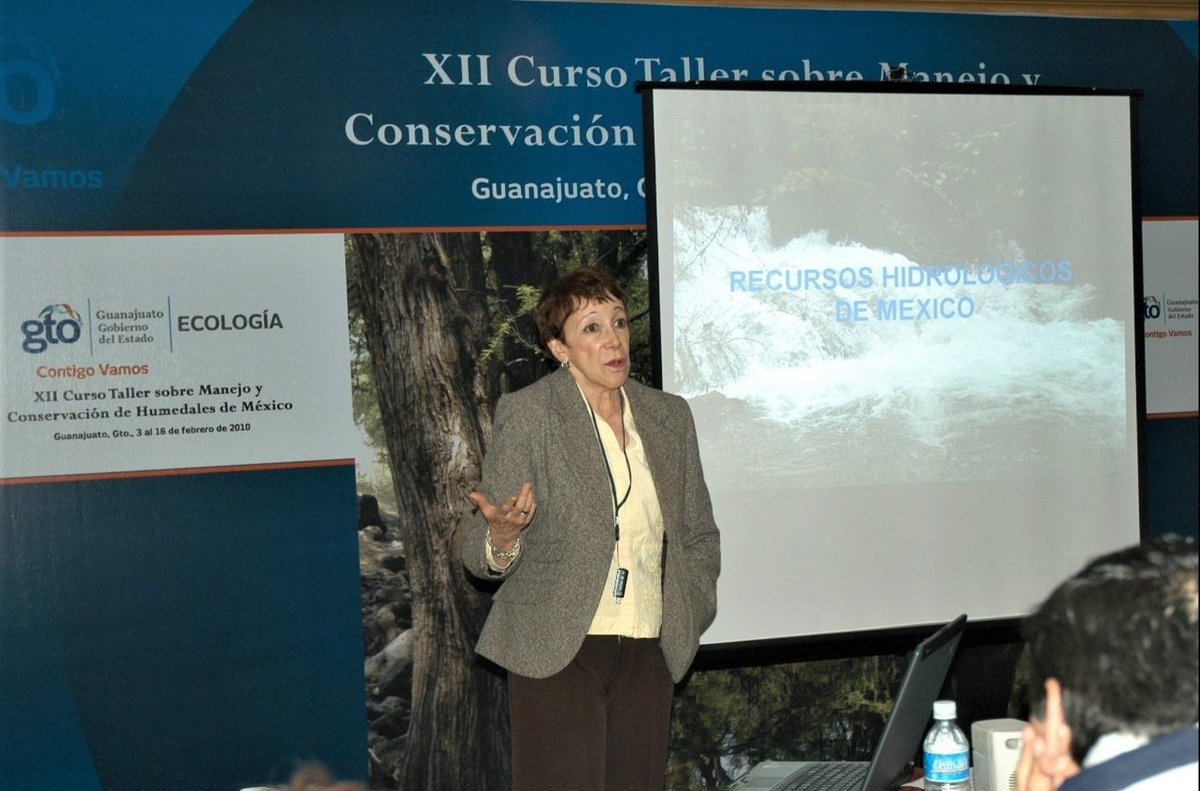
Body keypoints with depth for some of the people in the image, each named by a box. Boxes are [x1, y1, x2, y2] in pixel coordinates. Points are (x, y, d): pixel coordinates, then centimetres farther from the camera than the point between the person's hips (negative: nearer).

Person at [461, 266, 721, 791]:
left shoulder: (670, 416, 10)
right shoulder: (527, 413, -4)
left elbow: (699, 535, 21)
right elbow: (479, 553, -5)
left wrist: (691, 618, 10)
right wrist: (501, 540, -27)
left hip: (649, 654, 4)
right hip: (557, 653, -4)